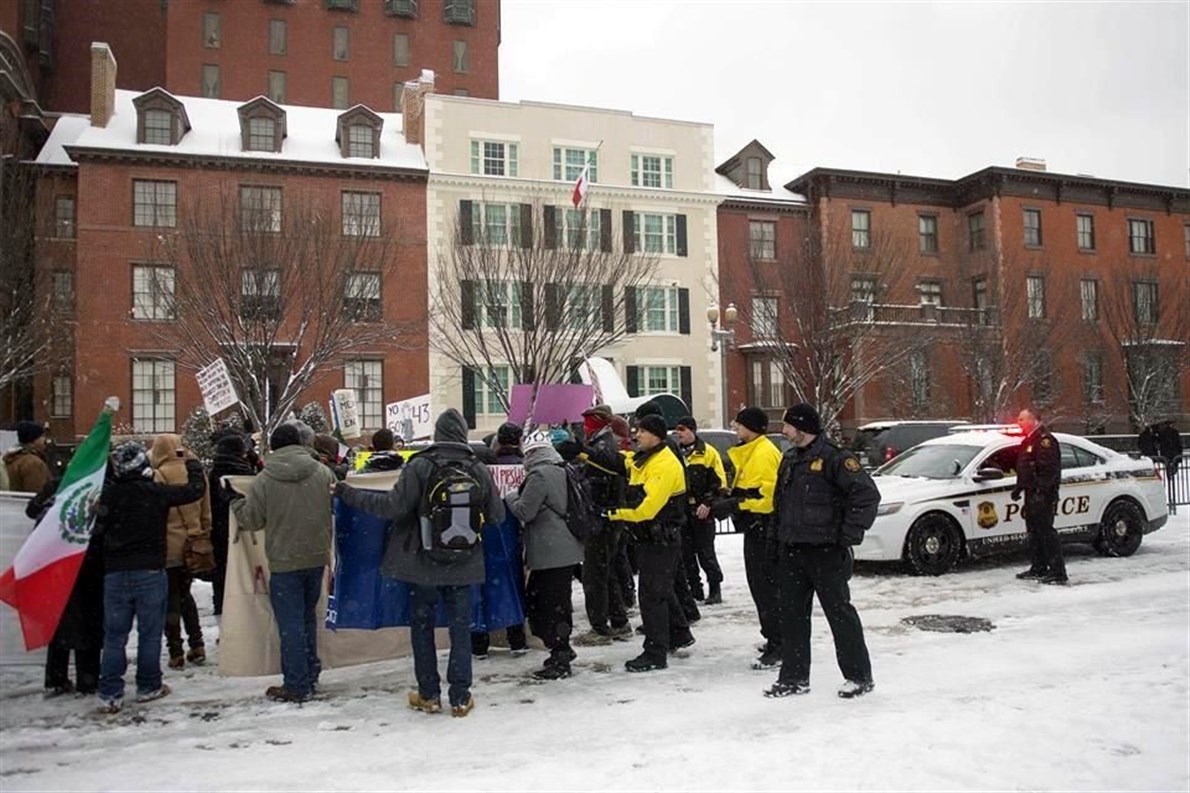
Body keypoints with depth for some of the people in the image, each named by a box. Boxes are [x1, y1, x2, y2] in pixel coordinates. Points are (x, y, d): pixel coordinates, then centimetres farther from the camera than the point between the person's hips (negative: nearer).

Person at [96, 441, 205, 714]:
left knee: (114, 635, 8)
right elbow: (195, 489, 0)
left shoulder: (108, 494, -5)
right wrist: (194, 466, 17)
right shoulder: (157, 492, -9)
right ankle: (148, 686, 18)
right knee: (150, 632, 10)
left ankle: (110, 693, 7)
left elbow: (96, 528, 0)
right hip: (150, 572, -2)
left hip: (115, 573, 2)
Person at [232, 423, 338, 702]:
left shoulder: (264, 479, -11)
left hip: (284, 562, -4)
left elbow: (251, 520, -3)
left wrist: (235, 501, 15)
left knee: (290, 623, 3)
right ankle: (311, 676, 27)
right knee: (308, 617, 19)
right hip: (316, 557, 4)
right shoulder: (322, 472, -3)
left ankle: (297, 686, 8)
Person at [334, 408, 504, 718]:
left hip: (423, 564, -2)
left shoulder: (420, 466, -13)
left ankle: (429, 695, 20)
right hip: (464, 565, 2)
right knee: (460, 628, 10)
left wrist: (347, 493, -9)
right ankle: (460, 698, 13)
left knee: (422, 626, 13)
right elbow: (497, 515, 1)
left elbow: (393, 506, -17)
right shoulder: (479, 469, -3)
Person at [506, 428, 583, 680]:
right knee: (534, 599, 17)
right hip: (566, 549, 9)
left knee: (551, 605, -2)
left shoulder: (539, 475, -16)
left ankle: (560, 661, 5)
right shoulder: (562, 471, 13)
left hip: (550, 553, -9)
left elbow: (524, 511, -16)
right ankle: (562, 650, 23)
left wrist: (512, 497, 4)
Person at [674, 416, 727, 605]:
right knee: (686, 552, 8)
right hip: (680, 510, 5)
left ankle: (715, 588, 10)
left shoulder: (708, 453, -4)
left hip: (701, 510, -5)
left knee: (705, 552, -2)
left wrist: (708, 503, -15)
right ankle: (695, 589, 18)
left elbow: (719, 483, -6)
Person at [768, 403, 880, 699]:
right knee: (792, 615, 10)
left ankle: (859, 676, 15)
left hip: (825, 552, -8)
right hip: (791, 553, 8)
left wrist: (849, 535, -15)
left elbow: (867, 493, -16)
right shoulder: (789, 460, 14)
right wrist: (779, 540, 15)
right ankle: (794, 677, 20)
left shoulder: (833, 458, -12)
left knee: (840, 613, 2)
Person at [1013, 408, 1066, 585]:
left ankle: (1058, 572, -6)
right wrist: (1019, 488, 25)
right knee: (1034, 531, 15)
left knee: (1046, 531, -9)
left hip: (1043, 495, -11)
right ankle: (1038, 569, 24)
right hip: (1032, 494, 11)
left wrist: (1040, 491, -26)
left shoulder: (1044, 440, -15)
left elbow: (1049, 469, -23)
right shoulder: (1029, 441, 19)